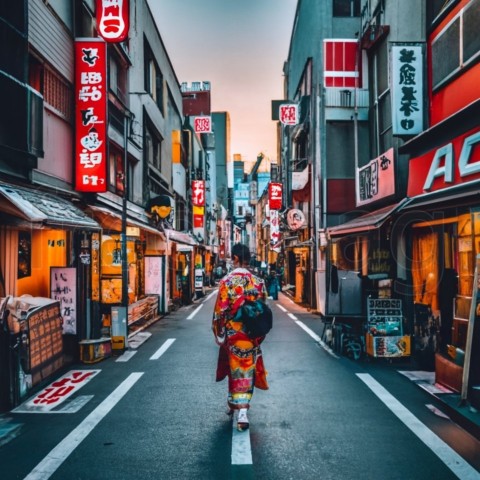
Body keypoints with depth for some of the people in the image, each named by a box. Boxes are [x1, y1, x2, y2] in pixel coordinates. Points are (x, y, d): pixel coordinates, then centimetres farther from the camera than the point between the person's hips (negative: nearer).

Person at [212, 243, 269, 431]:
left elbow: (220, 311, -11)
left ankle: (234, 403, 24)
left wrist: (219, 333, 2)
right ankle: (242, 410, 5)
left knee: (235, 370, 14)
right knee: (248, 370, 9)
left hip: (233, 334, -2)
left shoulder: (226, 281, -12)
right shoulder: (259, 282, -4)